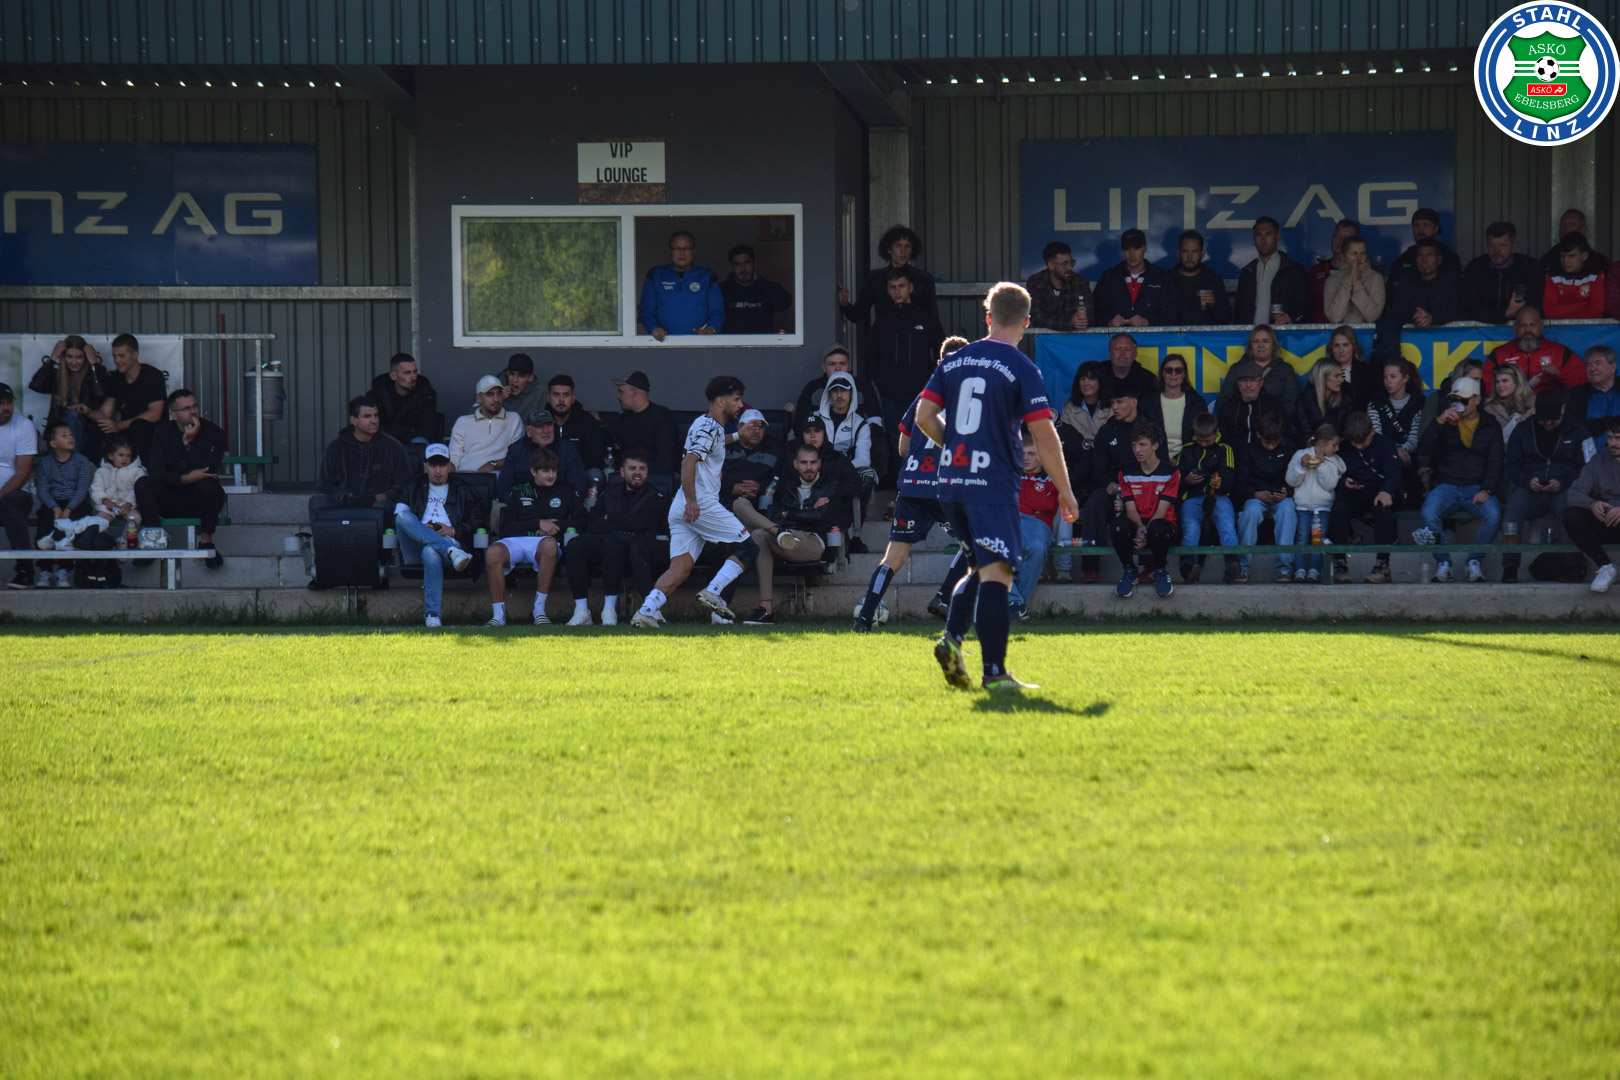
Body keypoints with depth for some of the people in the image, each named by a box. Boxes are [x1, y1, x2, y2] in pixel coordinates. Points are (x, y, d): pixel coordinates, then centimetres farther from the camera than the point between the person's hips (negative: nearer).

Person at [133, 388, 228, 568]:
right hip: (172, 500, 2)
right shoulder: (163, 432, 4)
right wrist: (184, 479, -23)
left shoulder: (213, 432, -4)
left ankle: (206, 540, -18)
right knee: (142, 484, -24)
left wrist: (189, 442, -19)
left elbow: (208, 472, -16)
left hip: (199, 500, -2)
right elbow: (154, 470, -8)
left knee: (207, 485, -36)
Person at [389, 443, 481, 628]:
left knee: (431, 552, -42)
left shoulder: (462, 490, 26)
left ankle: (432, 615, -49)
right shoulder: (411, 488, 29)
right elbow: (397, 516, 14)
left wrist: (454, 531, -4)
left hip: (449, 541, -2)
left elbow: (478, 519, 13)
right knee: (404, 517, -32)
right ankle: (450, 551, -46)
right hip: (415, 549, 2)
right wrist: (419, 529, -5)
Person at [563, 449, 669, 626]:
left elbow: (641, 523, -2)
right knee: (575, 545, -29)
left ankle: (610, 609, -35)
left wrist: (610, 520, 8)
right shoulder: (610, 494, 28)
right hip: (604, 541, 4)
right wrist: (623, 523, 1)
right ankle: (581, 610, -30)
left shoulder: (656, 497, 17)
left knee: (612, 544, -40)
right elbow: (592, 525, 12)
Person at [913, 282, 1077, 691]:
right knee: (996, 573, -9)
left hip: (951, 483, 6)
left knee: (981, 567, 20)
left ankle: (952, 637, 1)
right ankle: (994, 671, -16)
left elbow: (924, 417, 10)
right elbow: (1044, 436, -7)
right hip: (993, 485, -6)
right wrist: (1065, 490, 1)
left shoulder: (954, 361, 11)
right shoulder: (1022, 370, -5)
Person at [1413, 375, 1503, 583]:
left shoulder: (1490, 427, 13)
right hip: (1447, 486, 1)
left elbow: (1495, 463, 6)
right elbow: (1423, 451, 2)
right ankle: (1443, 564, -18)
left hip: (1477, 487, -1)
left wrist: (1486, 490, -12)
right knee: (1428, 512, -32)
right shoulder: (1446, 424, 15)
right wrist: (1439, 422, -10)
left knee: (1493, 514, -33)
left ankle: (1475, 562, -14)